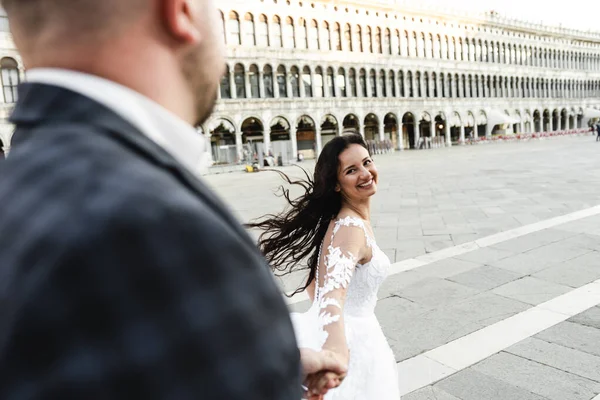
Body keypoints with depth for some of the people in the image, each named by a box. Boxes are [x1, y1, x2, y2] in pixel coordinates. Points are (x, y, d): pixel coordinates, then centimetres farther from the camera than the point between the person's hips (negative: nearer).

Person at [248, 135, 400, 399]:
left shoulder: (346, 219, 3)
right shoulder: (351, 227, -25)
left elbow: (315, 283, 11)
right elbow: (334, 285, -43)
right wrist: (336, 345, -60)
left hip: (348, 332, 8)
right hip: (350, 338, -8)